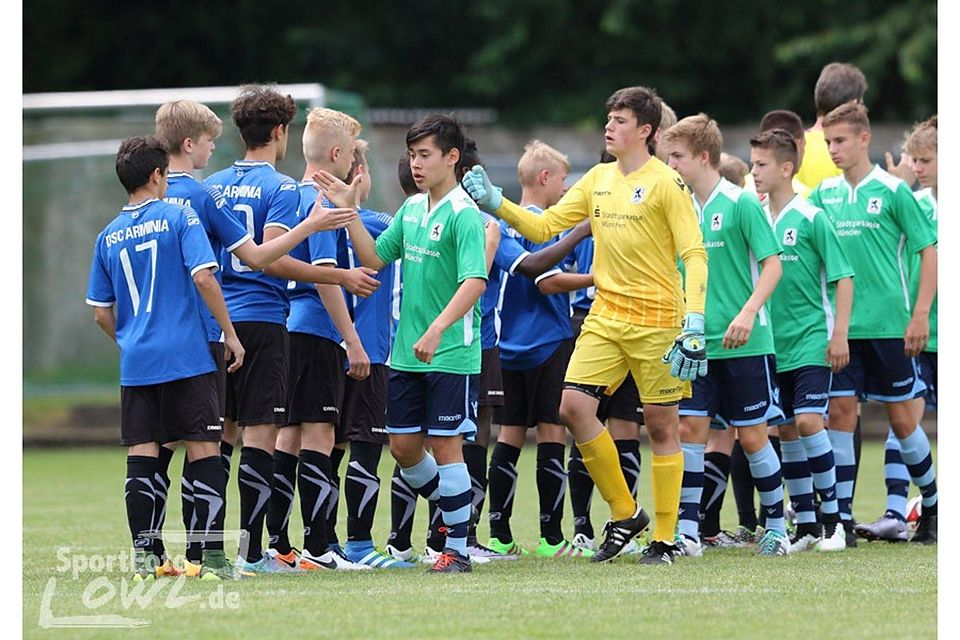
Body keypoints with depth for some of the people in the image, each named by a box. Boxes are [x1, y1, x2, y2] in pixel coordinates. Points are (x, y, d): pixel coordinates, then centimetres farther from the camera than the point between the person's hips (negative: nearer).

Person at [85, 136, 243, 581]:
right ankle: (212, 556, -5)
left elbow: (101, 313, 12)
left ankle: (144, 557, 2)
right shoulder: (179, 218, -3)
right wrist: (230, 335, -5)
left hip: (135, 362, 4)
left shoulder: (109, 237, 10)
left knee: (141, 457, 4)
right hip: (186, 358, -4)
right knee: (204, 452, 0)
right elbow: (203, 278, -12)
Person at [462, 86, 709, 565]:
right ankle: (624, 514, 8)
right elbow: (543, 227, 13)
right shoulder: (598, 179, 10)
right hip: (606, 315, 6)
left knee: (661, 425, -1)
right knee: (574, 406, -7)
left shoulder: (665, 183, -8)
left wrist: (694, 325, -19)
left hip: (657, 321, -6)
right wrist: (496, 204, -1)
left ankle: (665, 539, 7)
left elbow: (694, 253, -11)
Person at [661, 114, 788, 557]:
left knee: (752, 436, 1)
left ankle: (776, 526, 16)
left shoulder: (741, 203, -8)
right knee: (690, 428, -4)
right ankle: (687, 530, -1)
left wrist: (748, 313, -22)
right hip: (697, 341, 5)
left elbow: (772, 264, -10)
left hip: (745, 343, -5)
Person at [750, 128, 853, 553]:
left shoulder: (811, 218, -9)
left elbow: (843, 277, -8)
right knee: (786, 431, 6)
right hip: (772, 345, 6)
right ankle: (806, 526, 13)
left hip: (811, 342, -6)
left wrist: (839, 334, -12)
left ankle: (832, 519, -5)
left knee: (808, 421, -15)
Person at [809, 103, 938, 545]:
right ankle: (842, 518, 0)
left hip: (889, 324, -4)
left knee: (901, 418, 4)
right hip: (841, 325, 4)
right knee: (840, 413, -2)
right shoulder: (824, 193, 7)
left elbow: (929, 251, -5)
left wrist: (920, 314, -11)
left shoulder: (892, 191, -6)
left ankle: (933, 505, 21)